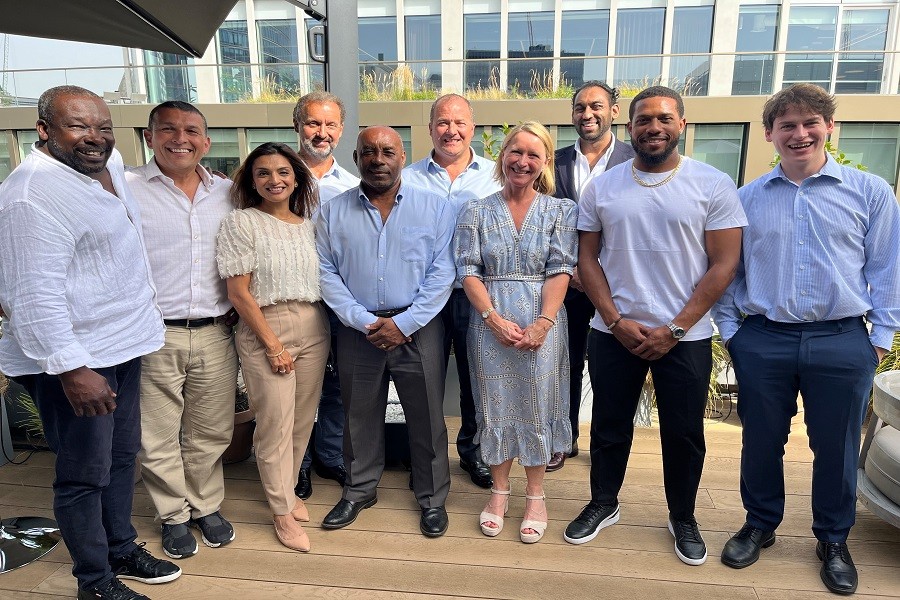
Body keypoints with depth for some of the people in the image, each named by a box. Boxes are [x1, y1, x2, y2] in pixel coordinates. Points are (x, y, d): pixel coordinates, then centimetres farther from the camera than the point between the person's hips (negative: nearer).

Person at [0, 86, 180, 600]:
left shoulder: (110, 164, 7)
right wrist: (71, 369, -25)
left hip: (123, 345, 9)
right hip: (74, 360, -9)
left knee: (123, 455, 20)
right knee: (85, 473, 6)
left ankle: (122, 549, 38)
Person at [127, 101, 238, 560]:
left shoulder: (228, 192, 9)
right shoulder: (125, 189, -3)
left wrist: (235, 312, 10)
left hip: (215, 334, 3)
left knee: (210, 434, 14)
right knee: (157, 437, 10)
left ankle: (207, 506, 35)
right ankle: (174, 515, 31)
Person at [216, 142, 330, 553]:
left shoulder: (309, 224, 10)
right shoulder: (241, 223, -5)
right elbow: (238, 292, -10)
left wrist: (319, 328, 3)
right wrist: (273, 344, -11)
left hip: (313, 329, 5)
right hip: (264, 331, -4)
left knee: (303, 419, 10)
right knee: (276, 423, 0)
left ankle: (285, 489, 32)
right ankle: (283, 511, 17)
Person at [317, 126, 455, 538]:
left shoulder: (434, 207, 0)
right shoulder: (333, 212, 5)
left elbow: (442, 272, -5)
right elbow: (326, 273, 1)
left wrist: (404, 323, -12)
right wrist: (363, 321, -10)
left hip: (417, 328, -1)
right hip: (357, 330, 2)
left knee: (427, 418, 7)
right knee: (360, 416, 15)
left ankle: (432, 499, 26)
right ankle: (359, 490, 35)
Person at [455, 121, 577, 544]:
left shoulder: (561, 211, 4)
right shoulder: (477, 211, 5)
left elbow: (560, 271, -3)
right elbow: (468, 271, 0)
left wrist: (543, 322, -14)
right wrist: (494, 318, -12)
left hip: (542, 322, 0)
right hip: (489, 323, 1)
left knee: (537, 406, 6)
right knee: (496, 406, 8)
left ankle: (535, 495, 23)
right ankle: (499, 491, 26)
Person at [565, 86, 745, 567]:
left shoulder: (713, 184, -4)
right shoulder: (601, 188, 2)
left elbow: (724, 263, -6)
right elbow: (587, 259, 3)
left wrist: (674, 329, -11)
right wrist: (616, 321, -7)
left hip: (685, 337, -1)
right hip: (613, 333, 2)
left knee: (684, 434, 11)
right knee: (609, 427, 14)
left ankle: (683, 518, 35)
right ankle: (603, 504, 36)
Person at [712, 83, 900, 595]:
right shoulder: (747, 197, 6)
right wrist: (730, 328, 3)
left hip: (842, 343, 0)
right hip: (762, 341, 1)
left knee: (837, 448, 11)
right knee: (761, 442, 12)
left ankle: (834, 541, 33)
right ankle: (760, 525, 34)